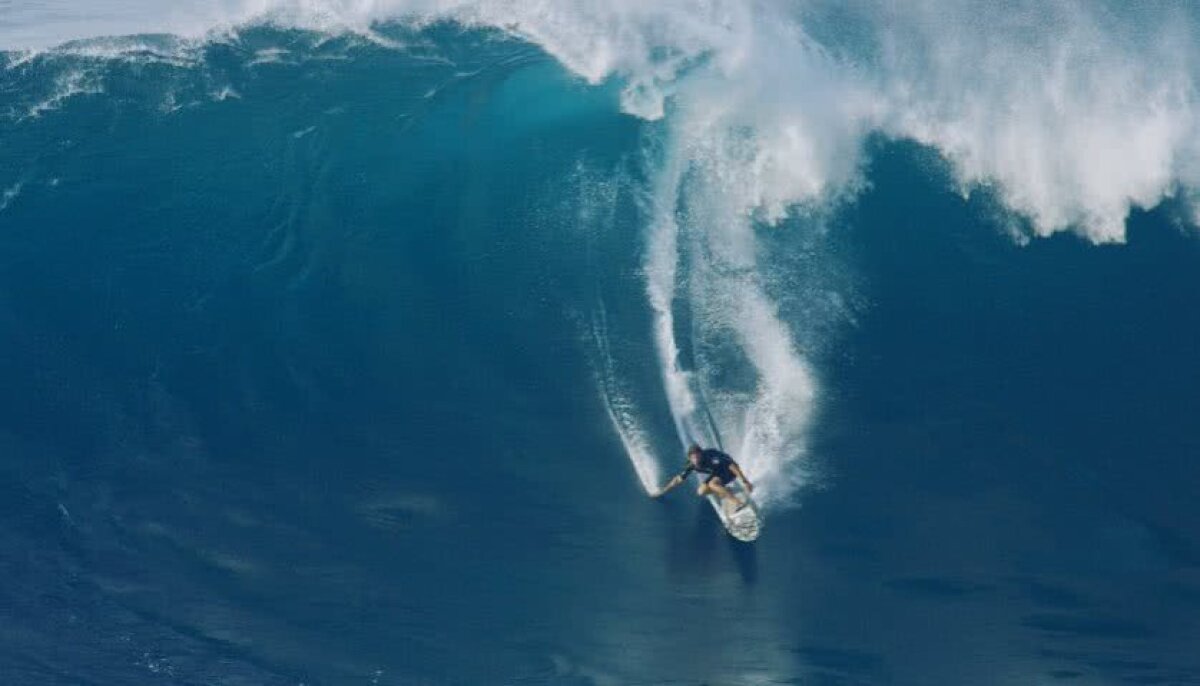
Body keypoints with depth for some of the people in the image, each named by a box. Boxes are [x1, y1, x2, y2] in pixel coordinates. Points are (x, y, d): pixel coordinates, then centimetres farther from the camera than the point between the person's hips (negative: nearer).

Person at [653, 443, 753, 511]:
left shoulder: (711, 456, -36)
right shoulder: (691, 465, -16)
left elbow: (732, 465, -35)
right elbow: (679, 479, -4)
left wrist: (745, 481, -37)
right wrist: (662, 491, -2)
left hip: (729, 470, -7)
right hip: (717, 472, 7)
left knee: (712, 484, -33)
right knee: (701, 492, -6)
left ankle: (738, 502, -40)